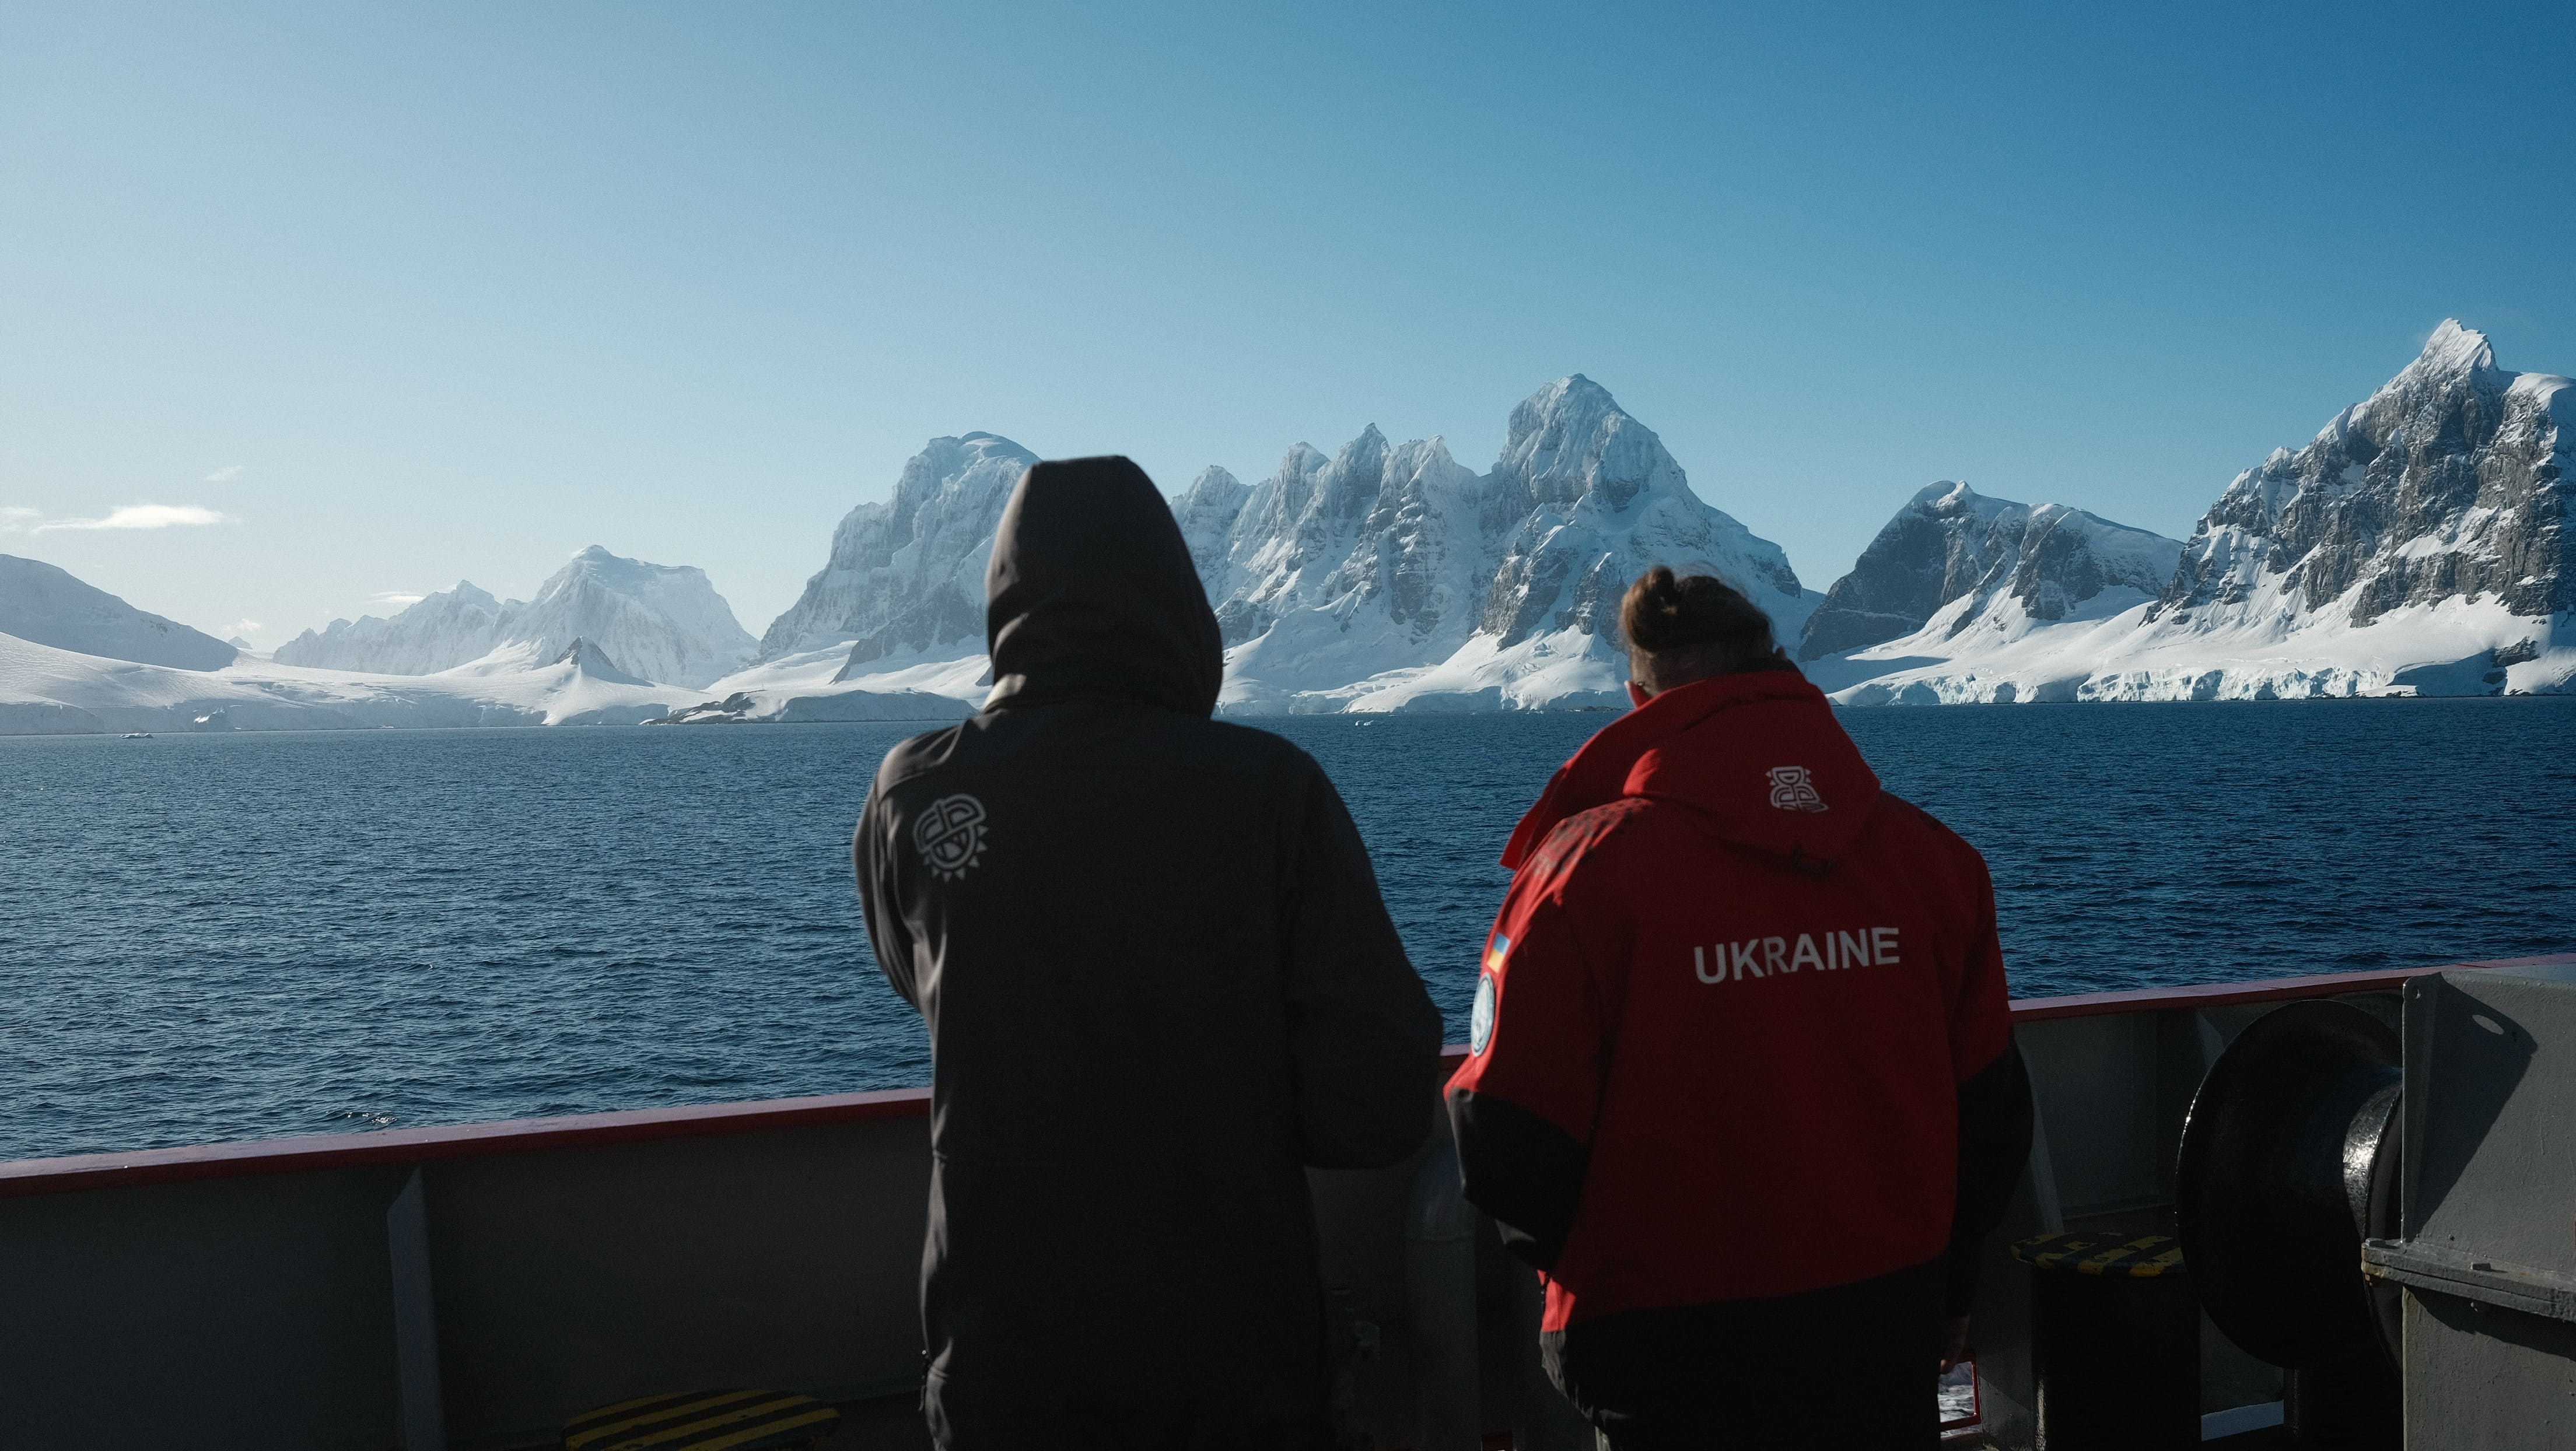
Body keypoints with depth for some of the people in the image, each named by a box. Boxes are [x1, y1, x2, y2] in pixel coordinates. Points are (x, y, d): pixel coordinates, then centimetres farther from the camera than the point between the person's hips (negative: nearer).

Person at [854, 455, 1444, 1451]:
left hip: (998, 1362, 2)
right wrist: (1238, 1112, 2)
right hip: (1236, 1363, -1)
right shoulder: (1268, 789, -17)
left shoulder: (914, 795, -10)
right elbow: (1380, 1105, -17)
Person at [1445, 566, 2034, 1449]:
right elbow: (1989, 1115, 5)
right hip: (1887, 1337, 4)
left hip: (1674, 1353, -3)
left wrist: (1586, 1271, 7)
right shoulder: (1929, 855, -2)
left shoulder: (1588, 865, -16)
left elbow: (1512, 1139, -15)